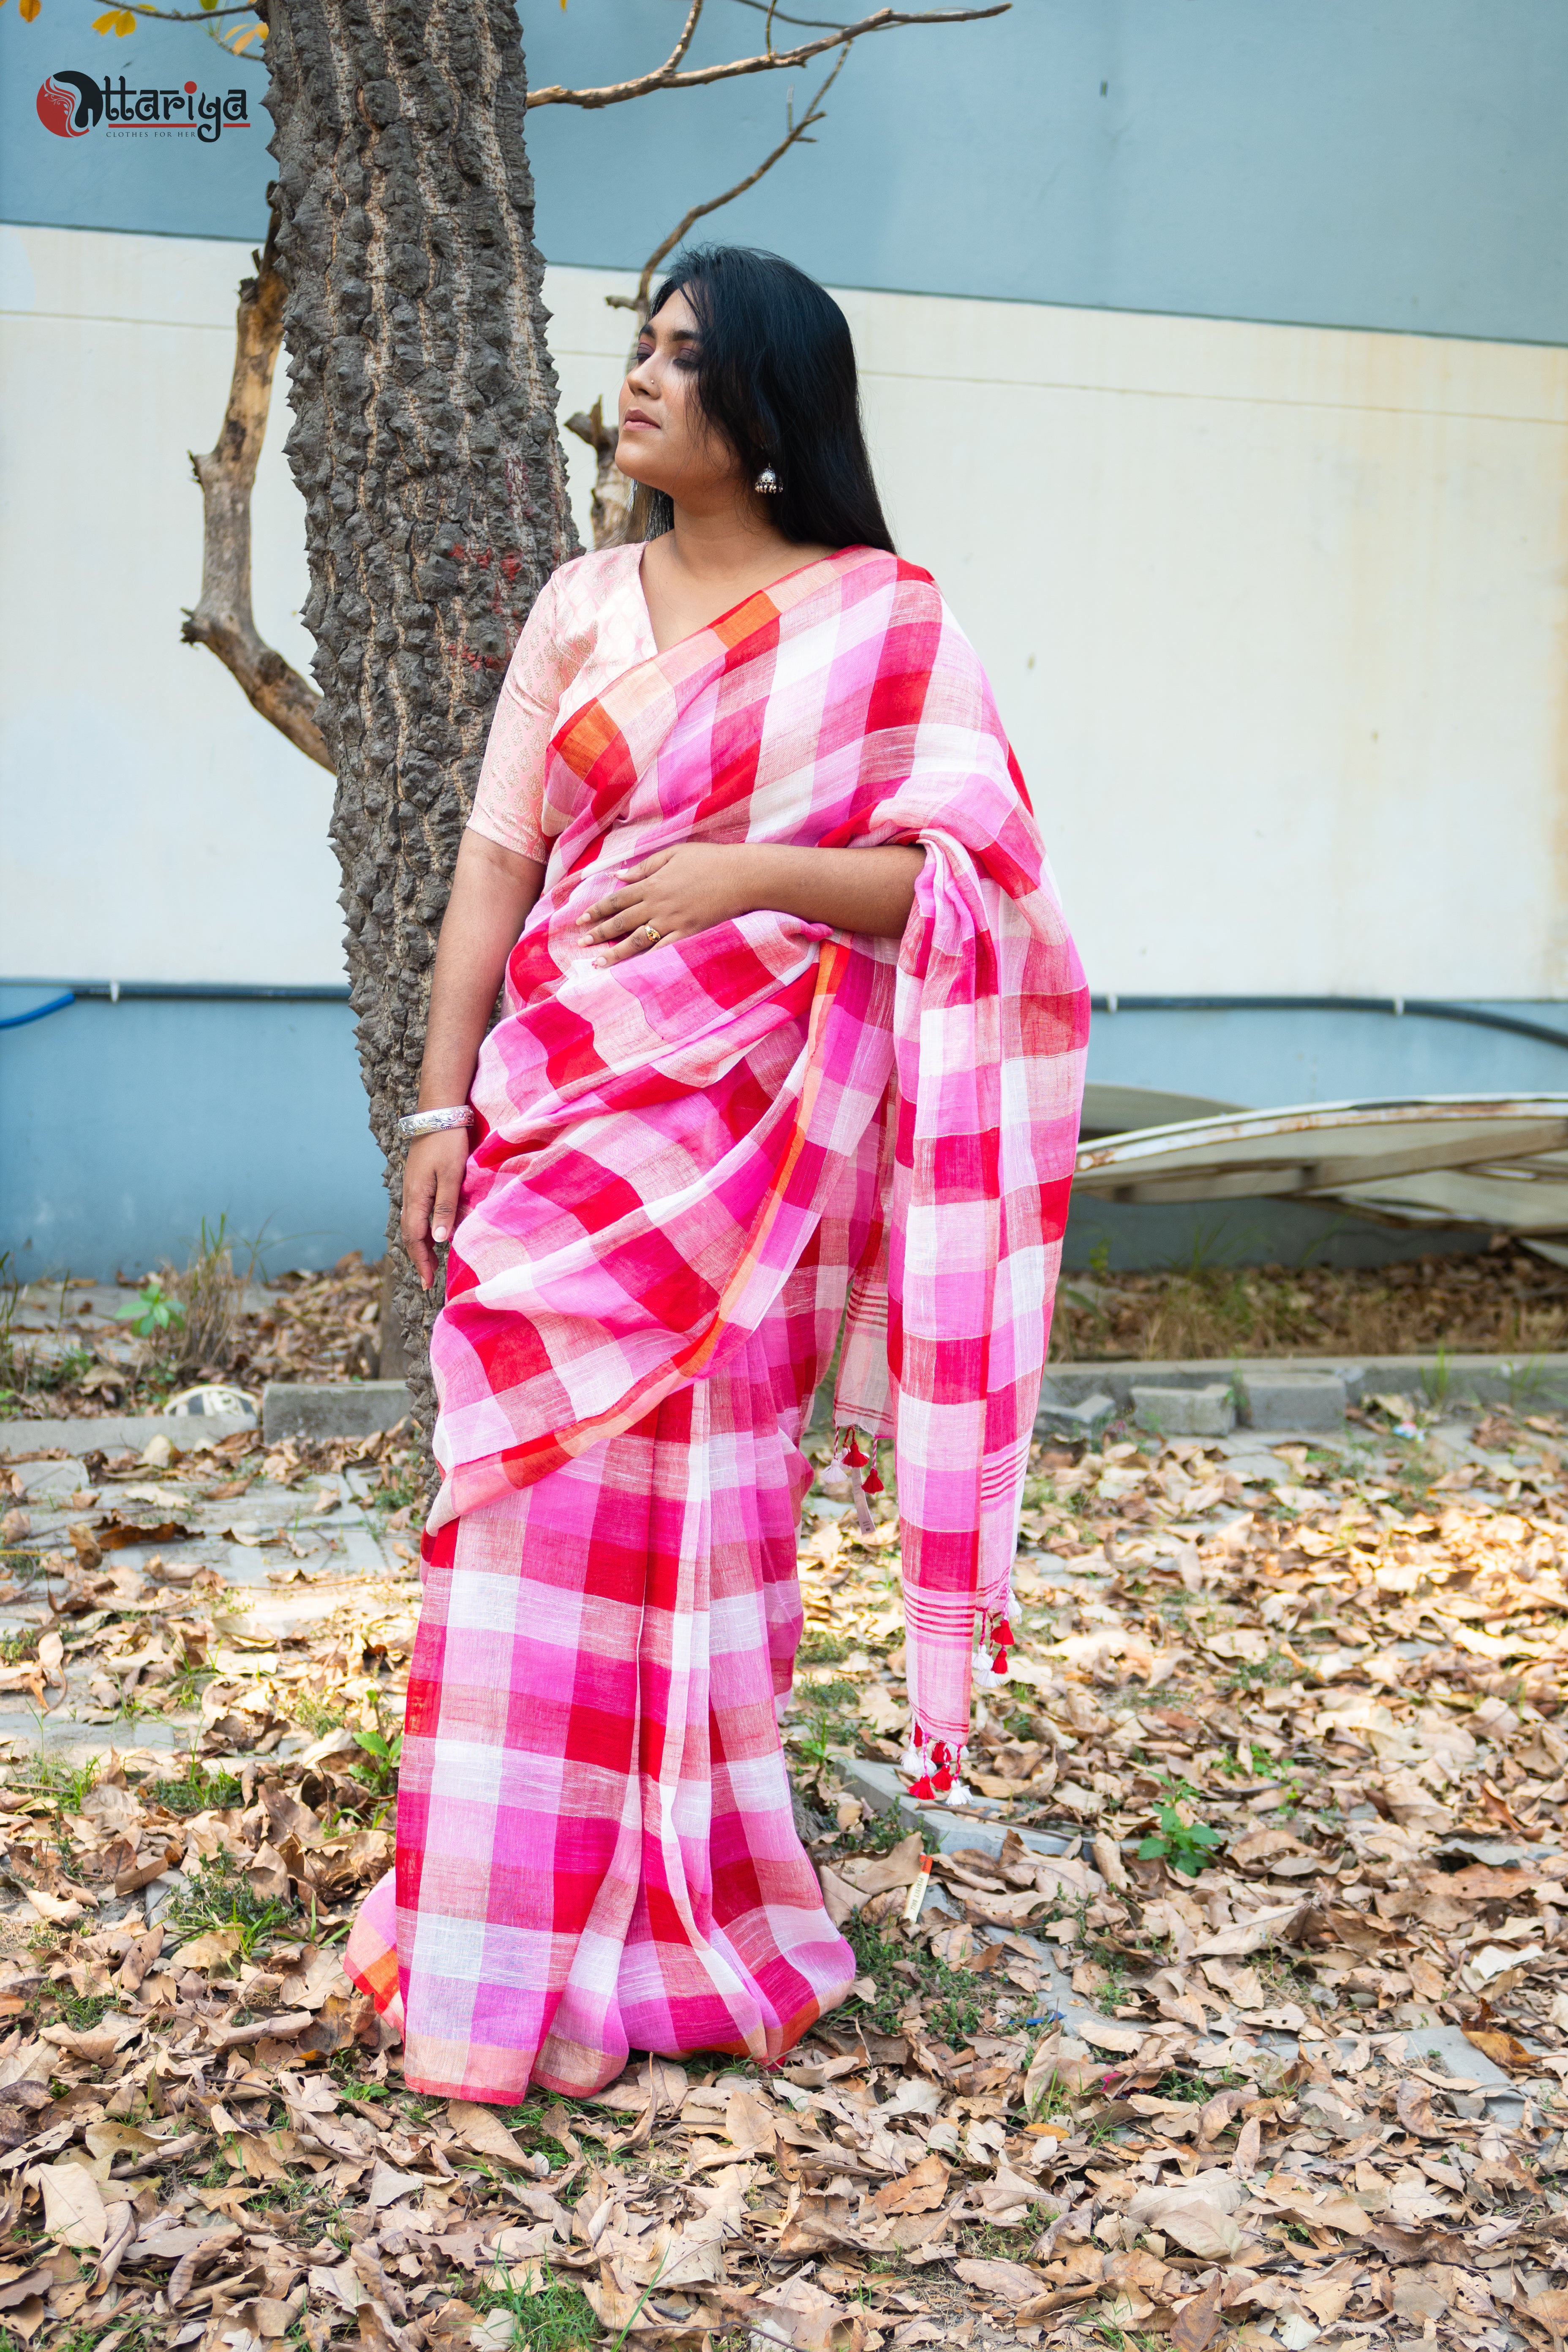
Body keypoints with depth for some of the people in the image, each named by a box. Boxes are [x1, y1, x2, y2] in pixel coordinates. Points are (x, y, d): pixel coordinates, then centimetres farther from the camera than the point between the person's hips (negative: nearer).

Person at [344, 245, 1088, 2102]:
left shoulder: (883, 623, 1)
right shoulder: (584, 606, 11)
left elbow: (964, 875, -5)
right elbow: (496, 859, 7)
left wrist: (748, 871, -17)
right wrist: (441, 1105, 2)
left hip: (749, 1120, -3)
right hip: (561, 1101, 3)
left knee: (692, 1515, 2)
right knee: (542, 1508, 3)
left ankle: (674, 1937, 20)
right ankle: (514, 1951, 17)